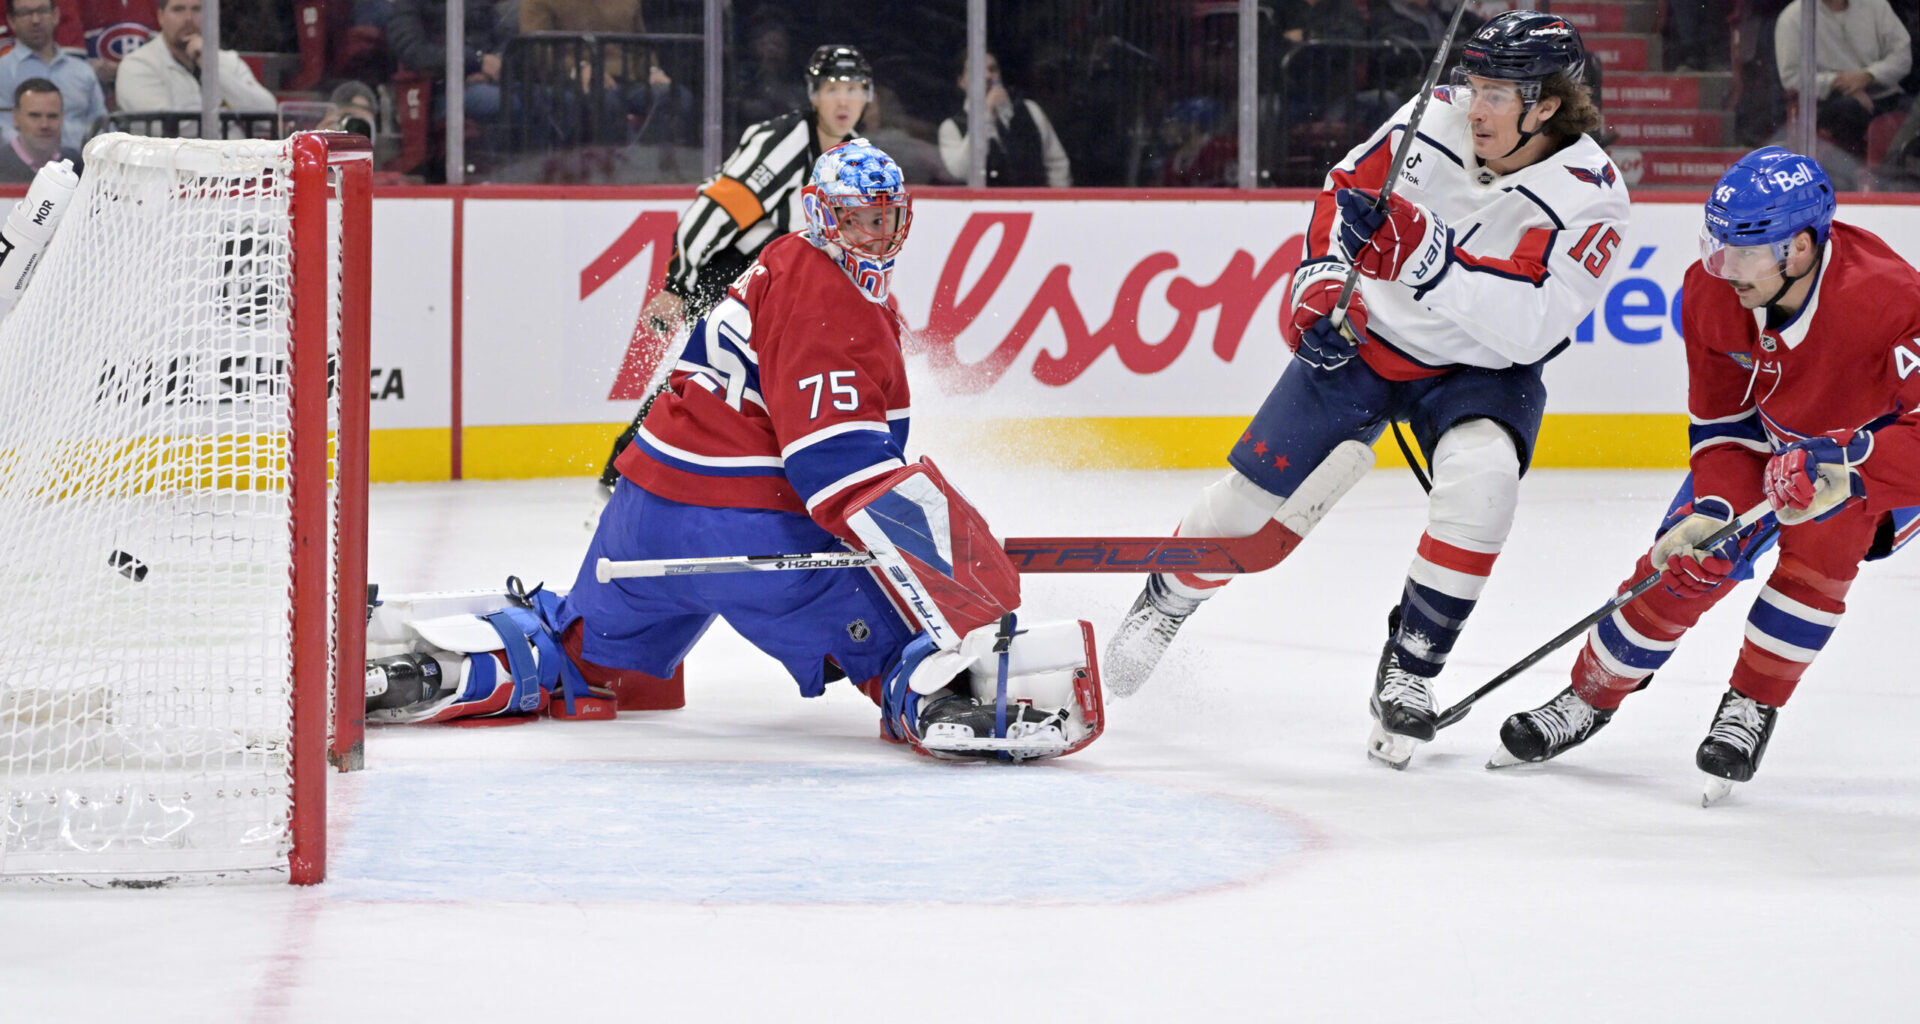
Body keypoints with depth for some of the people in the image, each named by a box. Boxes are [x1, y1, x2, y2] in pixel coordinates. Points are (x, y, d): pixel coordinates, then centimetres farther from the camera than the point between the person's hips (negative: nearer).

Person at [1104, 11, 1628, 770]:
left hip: (1480, 369, -2)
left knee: (1481, 482, -32)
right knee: (1254, 492, 1)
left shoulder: (1590, 199, -24)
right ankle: (1167, 601, 31)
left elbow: (1525, 330, -33)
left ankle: (1409, 670, -17)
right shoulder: (1439, 118, -14)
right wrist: (1323, 278, -11)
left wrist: (1433, 259, -42)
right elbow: (1346, 191, 4)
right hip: (1366, 337, 3)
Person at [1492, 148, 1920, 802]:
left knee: (1822, 535, -30)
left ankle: (1752, 706, -11)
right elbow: (1721, 422, -11)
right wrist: (1718, 507, -26)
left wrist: (1847, 468, -54)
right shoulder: (1710, 293, -21)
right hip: (1773, 435, 5)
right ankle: (1590, 698, 14)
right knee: (1690, 557, -7)